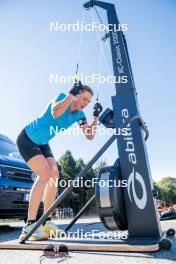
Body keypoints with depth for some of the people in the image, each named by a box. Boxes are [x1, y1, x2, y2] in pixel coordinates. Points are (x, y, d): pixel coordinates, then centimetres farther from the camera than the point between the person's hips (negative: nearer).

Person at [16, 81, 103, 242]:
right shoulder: (62, 96, -17)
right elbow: (55, 113, -39)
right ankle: (29, 226, -20)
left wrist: (96, 117, -13)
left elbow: (90, 136, -5)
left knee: (54, 174, -6)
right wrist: (71, 94, -36)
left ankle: (46, 223, 4)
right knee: (45, 174, -23)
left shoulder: (79, 115, -1)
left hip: (42, 143, 7)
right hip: (27, 138, -7)